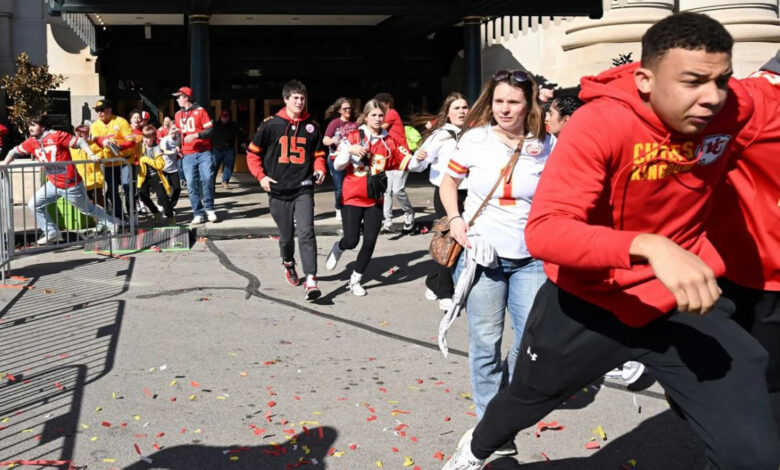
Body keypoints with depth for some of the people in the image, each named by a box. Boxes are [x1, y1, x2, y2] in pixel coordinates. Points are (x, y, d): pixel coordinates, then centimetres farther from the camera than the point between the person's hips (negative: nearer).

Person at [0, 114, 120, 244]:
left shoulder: (57, 136, -15)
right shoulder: (31, 142, 2)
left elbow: (79, 142, -15)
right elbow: (15, 151, 13)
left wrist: (91, 155, -26)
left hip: (70, 184, -6)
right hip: (53, 184, 6)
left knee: (88, 208, 8)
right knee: (34, 205, 1)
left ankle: (112, 223, 29)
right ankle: (52, 233, 11)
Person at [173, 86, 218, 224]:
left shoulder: (200, 111, 0)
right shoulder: (178, 115, 15)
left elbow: (210, 130, -5)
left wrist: (196, 135, -19)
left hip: (204, 153, -4)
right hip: (187, 155, 4)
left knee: (207, 179, -14)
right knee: (191, 184, -2)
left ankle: (209, 208, 4)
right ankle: (198, 214, 2)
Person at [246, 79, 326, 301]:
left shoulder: (312, 127, 5)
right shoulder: (271, 124, -2)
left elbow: (318, 154, 16)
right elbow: (253, 152, 5)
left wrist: (320, 170, -3)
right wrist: (261, 176, -5)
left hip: (303, 189, 0)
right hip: (278, 191, 0)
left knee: (306, 232, -16)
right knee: (286, 236, 12)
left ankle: (311, 281, -18)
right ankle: (288, 264, 44)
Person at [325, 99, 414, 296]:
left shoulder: (389, 141, 3)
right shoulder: (353, 137, -4)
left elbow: (404, 162, 3)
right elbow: (338, 165, -6)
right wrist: (349, 150, -23)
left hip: (375, 200, 3)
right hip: (353, 198, -2)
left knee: (370, 242, 0)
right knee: (352, 240, -6)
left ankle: (355, 280, 19)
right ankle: (338, 248, 32)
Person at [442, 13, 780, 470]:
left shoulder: (737, 108, -14)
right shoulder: (599, 124, -29)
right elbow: (544, 230, -40)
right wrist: (648, 245, -52)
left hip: (683, 300, 3)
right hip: (590, 299, -2)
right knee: (524, 400, 24)